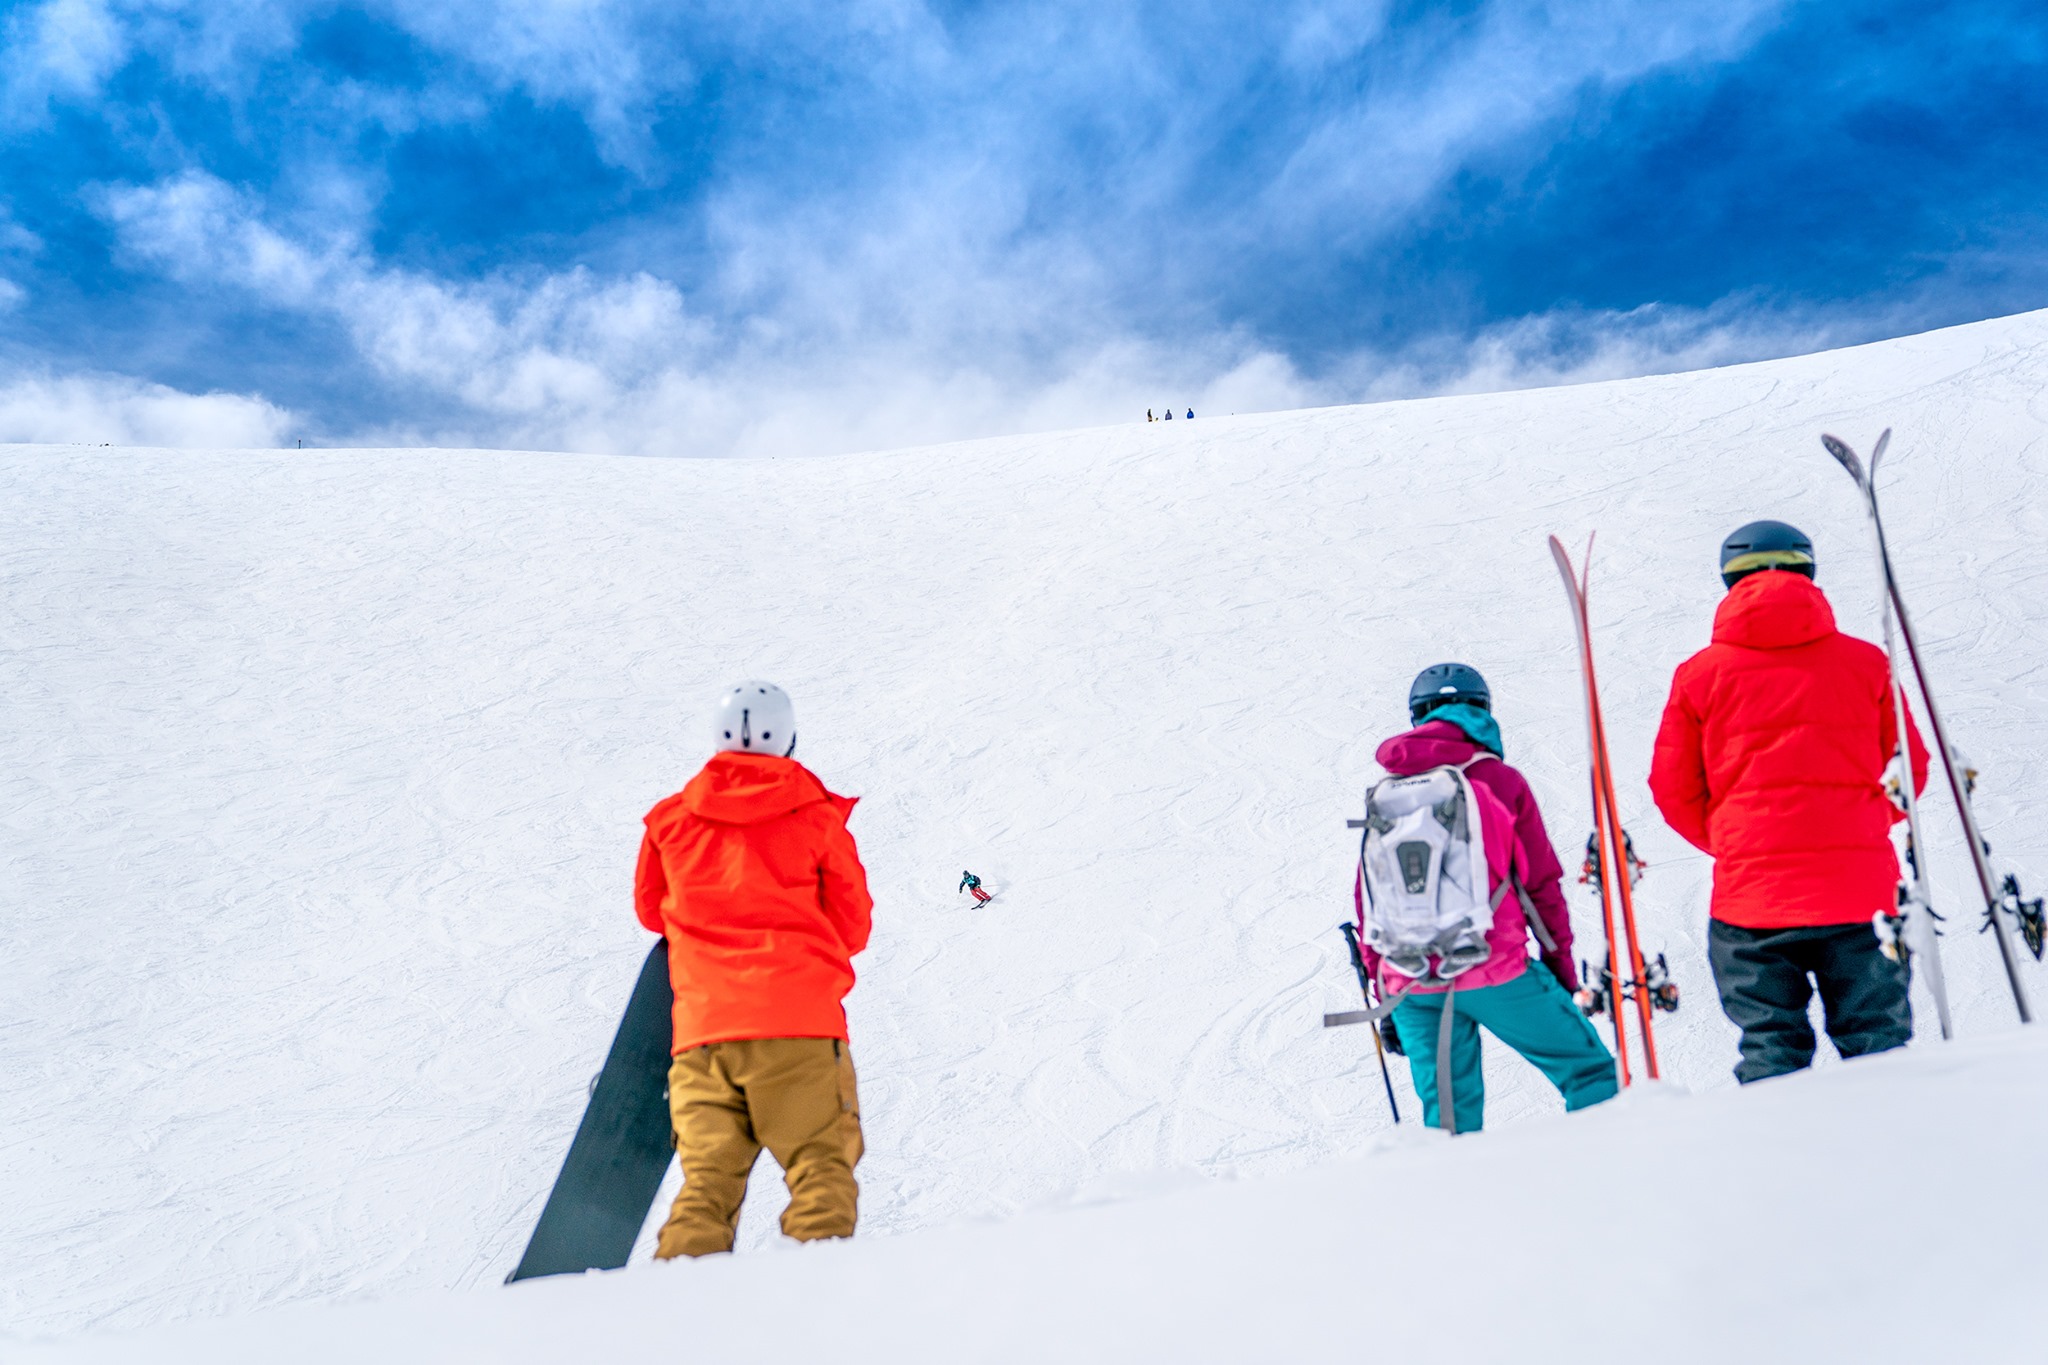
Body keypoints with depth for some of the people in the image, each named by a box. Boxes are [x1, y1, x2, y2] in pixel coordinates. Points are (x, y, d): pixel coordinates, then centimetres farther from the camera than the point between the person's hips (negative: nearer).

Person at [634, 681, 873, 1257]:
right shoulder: (816, 815, 4)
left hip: (700, 1026, 3)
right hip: (799, 1019, -3)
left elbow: (649, 908, 24)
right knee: (822, 1169, 0)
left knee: (708, 1180, 5)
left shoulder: (671, 818, 11)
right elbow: (853, 927, 10)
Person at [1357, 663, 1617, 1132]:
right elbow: (1542, 883, 2)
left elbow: (1367, 900, 10)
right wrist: (1562, 967, 12)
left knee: (1447, 1111, 14)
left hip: (1411, 985, 4)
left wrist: (1385, 993, 17)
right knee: (1590, 1072, 10)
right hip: (1494, 970, -3)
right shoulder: (1500, 779, 1)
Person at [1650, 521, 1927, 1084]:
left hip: (1751, 893, -1)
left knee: (1770, 1049, 8)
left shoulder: (1699, 674, 1)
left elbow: (1673, 788, 3)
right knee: (1877, 1042, 11)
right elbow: (1910, 769, 10)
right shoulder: (1865, 661, 5)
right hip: (1859, 888, 1)